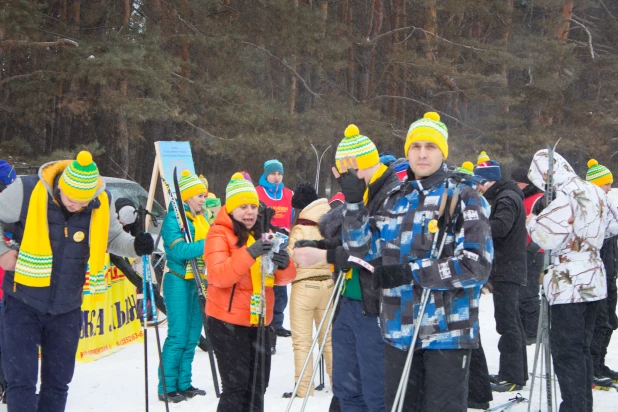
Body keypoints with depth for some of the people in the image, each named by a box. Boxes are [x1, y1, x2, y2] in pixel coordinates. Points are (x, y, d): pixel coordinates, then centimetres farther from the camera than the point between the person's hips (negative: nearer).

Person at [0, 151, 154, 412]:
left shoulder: (103, 203, -7)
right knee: (21, 381, -7)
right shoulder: (27, 191, -17)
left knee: (57, 383, 12)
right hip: (24, 303, -3)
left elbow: (112, 238, 9)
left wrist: (134, 246, -10)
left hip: (67, 308, 3)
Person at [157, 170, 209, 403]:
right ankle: (167, 388, -2)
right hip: (179, 281, -8)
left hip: (197, 281, 8)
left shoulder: (200, 219, 13)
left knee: (193, 335, 9)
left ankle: (183, 384, 17)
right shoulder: (173, 219, -10)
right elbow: (180, 250, -22)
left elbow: (206, 248, 15)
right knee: (178, 336, -8)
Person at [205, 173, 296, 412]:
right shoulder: (219, 233, -7)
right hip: (227, 322, -7)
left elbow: (283, 278, 7)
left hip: (259, 322, 7)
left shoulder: (261, 234, 14)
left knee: (257, 386, 14)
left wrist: (284, 265, -16)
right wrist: (248, 254, -35)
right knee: (236, 386, -9)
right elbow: (217, 276, -23)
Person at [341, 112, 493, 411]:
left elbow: (477, 264, -14)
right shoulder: (394, 200, 12)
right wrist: (353, 201, -2)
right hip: (398, 331, 5)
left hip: (448, 331, -5)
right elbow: (363, 250, 9)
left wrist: (411, 272, -18)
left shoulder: (463, 199, -4)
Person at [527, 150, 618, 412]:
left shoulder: (565, 199, -19)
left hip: (568, 285, -9)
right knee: (582, 348, 17)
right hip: (593, 281, 9)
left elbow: (548, 238, -23)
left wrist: (532, 222, -5)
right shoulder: (595, 192, 9)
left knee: (566, 352, -4)